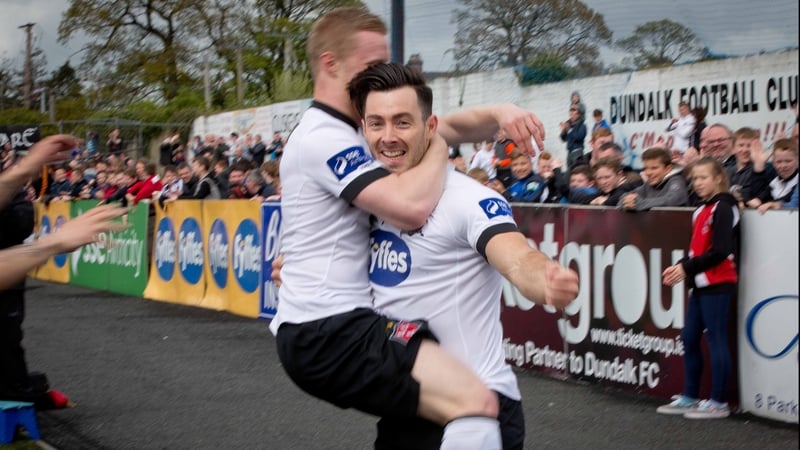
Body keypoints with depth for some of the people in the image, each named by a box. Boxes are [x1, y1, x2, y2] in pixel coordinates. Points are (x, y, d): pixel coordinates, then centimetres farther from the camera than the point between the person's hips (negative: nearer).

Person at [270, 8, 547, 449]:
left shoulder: (350, 129, 17)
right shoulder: (324, 137, -14)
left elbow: (451, 126, 16)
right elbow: (412, 208, -27)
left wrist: (498, 113, -6)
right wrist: (438, 150, -7)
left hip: (320, 327, 11)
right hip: (330, 331, -11)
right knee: (476, 401, -25)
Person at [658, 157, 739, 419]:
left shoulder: (722, 208, -11)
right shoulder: (702, 210, 16)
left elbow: (720, 252, -18)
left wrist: (687, 268, -14)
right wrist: (681, 268, 2)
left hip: (717, 284, -9)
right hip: (700, 284, 9)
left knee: (716, 339, -5)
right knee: (689, 338, 11)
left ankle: (719, 403, 0)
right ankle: (689, 398, 19)